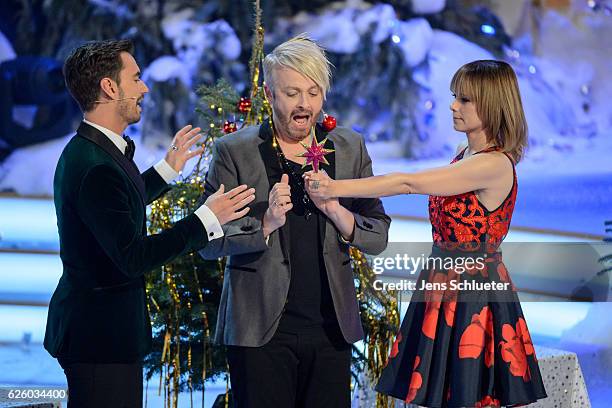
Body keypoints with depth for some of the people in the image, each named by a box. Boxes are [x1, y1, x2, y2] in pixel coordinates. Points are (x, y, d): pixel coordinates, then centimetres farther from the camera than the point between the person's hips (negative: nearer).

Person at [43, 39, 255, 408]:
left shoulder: (85, 151, 9)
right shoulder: (96, 166, -23)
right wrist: (207, 219, -20)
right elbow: (133, 257, -25)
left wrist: (168, 169, 28)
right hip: (102, 335, -11)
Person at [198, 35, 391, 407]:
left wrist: (335, 209, -12)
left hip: (331, 329, 3)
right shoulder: (235, 151, -2)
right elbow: (209, 243, -3)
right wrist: (265, 223, -20)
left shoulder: (349, 148, 7)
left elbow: (378, 238, 7)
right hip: (261, 330, -3)